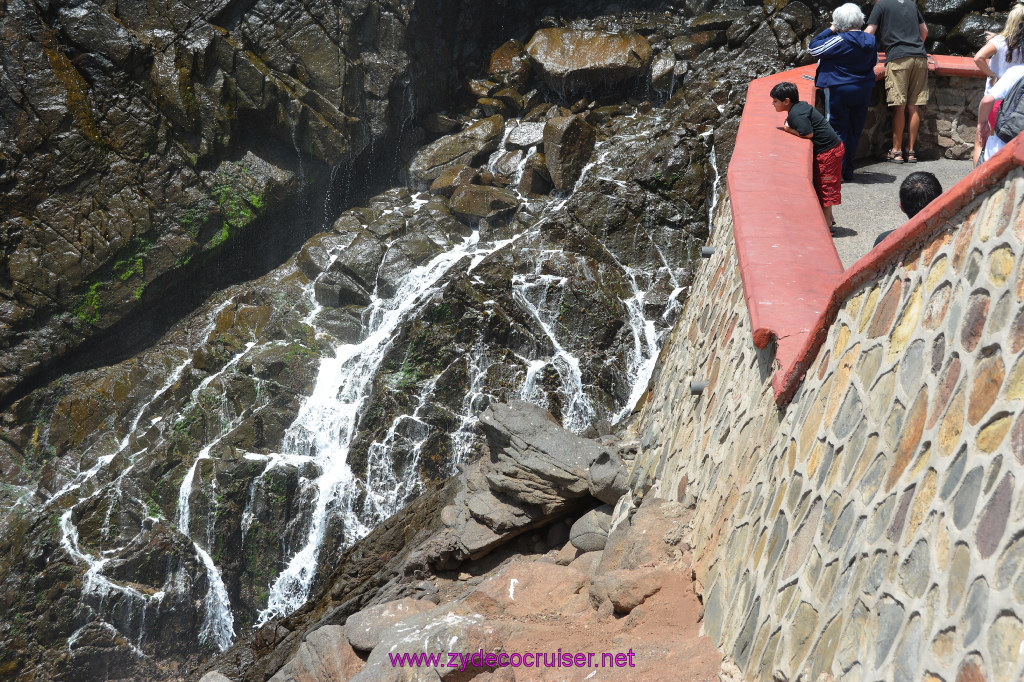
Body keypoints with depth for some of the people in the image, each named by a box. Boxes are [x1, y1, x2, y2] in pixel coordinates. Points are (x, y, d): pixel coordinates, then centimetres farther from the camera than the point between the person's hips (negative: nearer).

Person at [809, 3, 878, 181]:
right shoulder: (870, 40, 2)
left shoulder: (839, 41, -18)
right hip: (863, 91, 6)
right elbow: (874, 61, 17)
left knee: (837, 130, 1)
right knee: (854, 131, 13)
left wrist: (830, 31, -5)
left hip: (839, 90, -6)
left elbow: (813, 48, -11)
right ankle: (848, 171, 21)